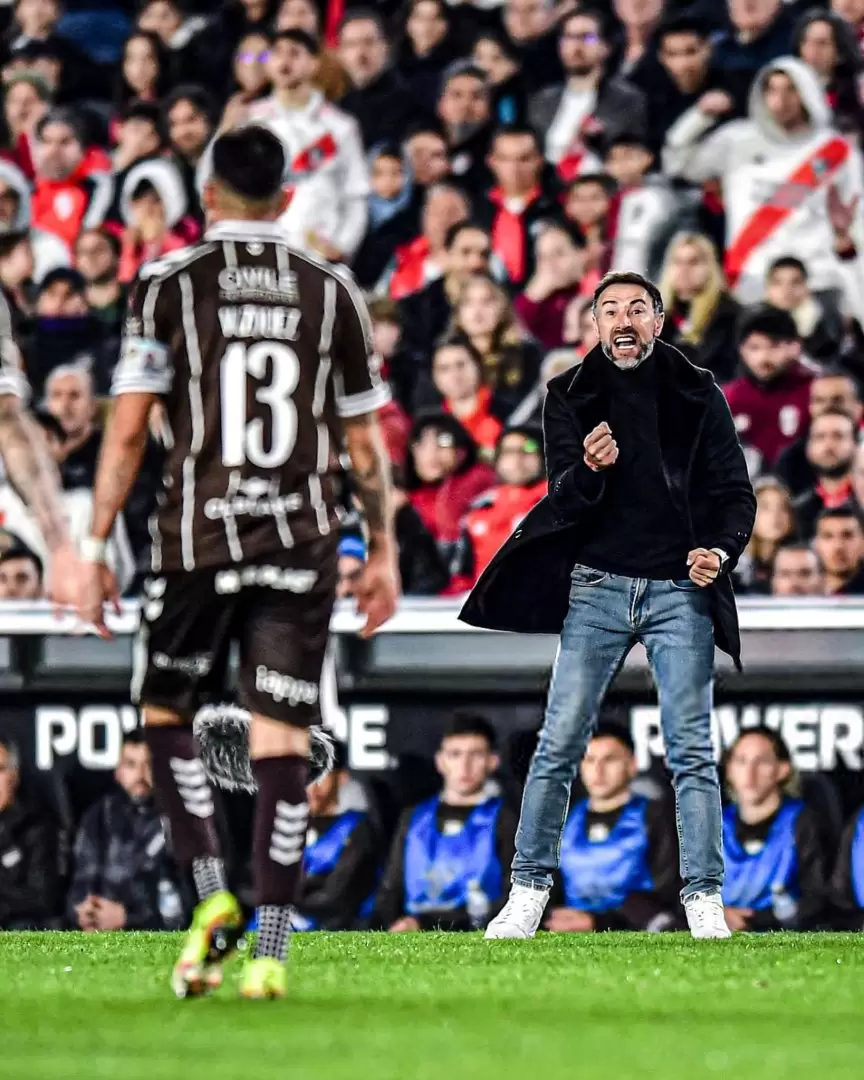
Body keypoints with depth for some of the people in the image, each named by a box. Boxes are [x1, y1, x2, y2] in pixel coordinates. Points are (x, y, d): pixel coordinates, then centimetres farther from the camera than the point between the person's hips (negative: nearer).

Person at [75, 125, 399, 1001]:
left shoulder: (168, 284, 0)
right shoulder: (332, 293, 7)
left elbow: (126, 431, -4)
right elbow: (365, 444, 10)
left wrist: (93, 549, 1)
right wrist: (383, 551, 20)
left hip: (198, 535, -1)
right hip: (301, 540, 2)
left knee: (166, 716, 16)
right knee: (281, 742, 0)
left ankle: (211, 893, -2)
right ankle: (269, 952, -5)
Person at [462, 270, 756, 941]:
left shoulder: (698, 395, 6)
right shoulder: (571, 397, 7)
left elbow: (736, 493, 6)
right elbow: (564, 501, 0)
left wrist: (721, 551, -13)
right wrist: (588, 472, -23)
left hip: (681, 589, -1)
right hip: (598, 585, 1)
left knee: (692, 753, -3)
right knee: (559, 744, -3)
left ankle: (705, 900, 1)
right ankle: (530, 888, 4)